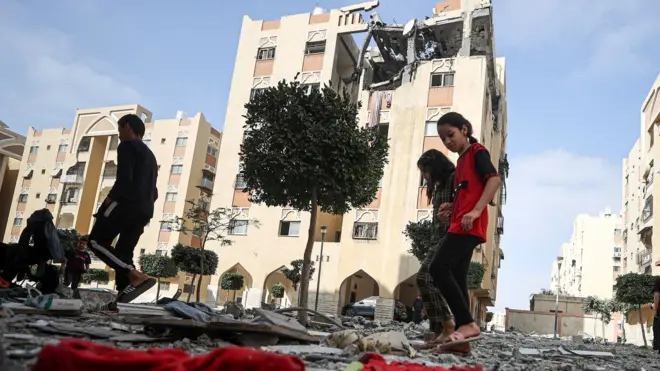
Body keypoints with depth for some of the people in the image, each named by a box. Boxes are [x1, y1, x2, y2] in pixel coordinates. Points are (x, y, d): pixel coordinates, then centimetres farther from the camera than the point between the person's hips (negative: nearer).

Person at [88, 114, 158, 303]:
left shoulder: (127, 146, -1)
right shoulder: (150, 155, 27)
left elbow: (124, 178, -16)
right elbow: (154, 191, 22)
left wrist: (110, 198, -6)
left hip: (126, 203, -9)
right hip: (144, 211, 9)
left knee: (96, 241, -4)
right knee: (124, 252, 8)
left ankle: (137, 276, -19)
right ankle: (122, 295, -5)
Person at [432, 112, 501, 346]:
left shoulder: (477, 152, 0)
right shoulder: (462, 160, 25)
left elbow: (495, 180, -17)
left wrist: (476, 211, -28)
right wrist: (452, 206, 11)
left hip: (468, 226, -10)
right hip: (461, 226, 10)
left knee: (439, 268, -20)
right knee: (457, 279, 5)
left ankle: (468, 324, -18)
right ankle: (464, 328, 4)